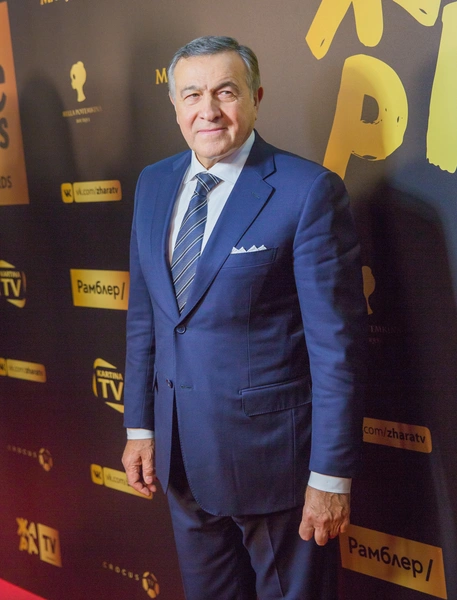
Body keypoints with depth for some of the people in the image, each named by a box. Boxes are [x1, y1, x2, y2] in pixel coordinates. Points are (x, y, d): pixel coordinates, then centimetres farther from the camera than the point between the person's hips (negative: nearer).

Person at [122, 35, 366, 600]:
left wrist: (331, 476, -15)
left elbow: (336, 343, -16)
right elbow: (143, 315, 10)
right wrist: (140, 426, 10)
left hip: (272, 452, -5)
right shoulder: (153, 184, 4)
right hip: (182, 451, 6)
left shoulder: (308, 191, -16)